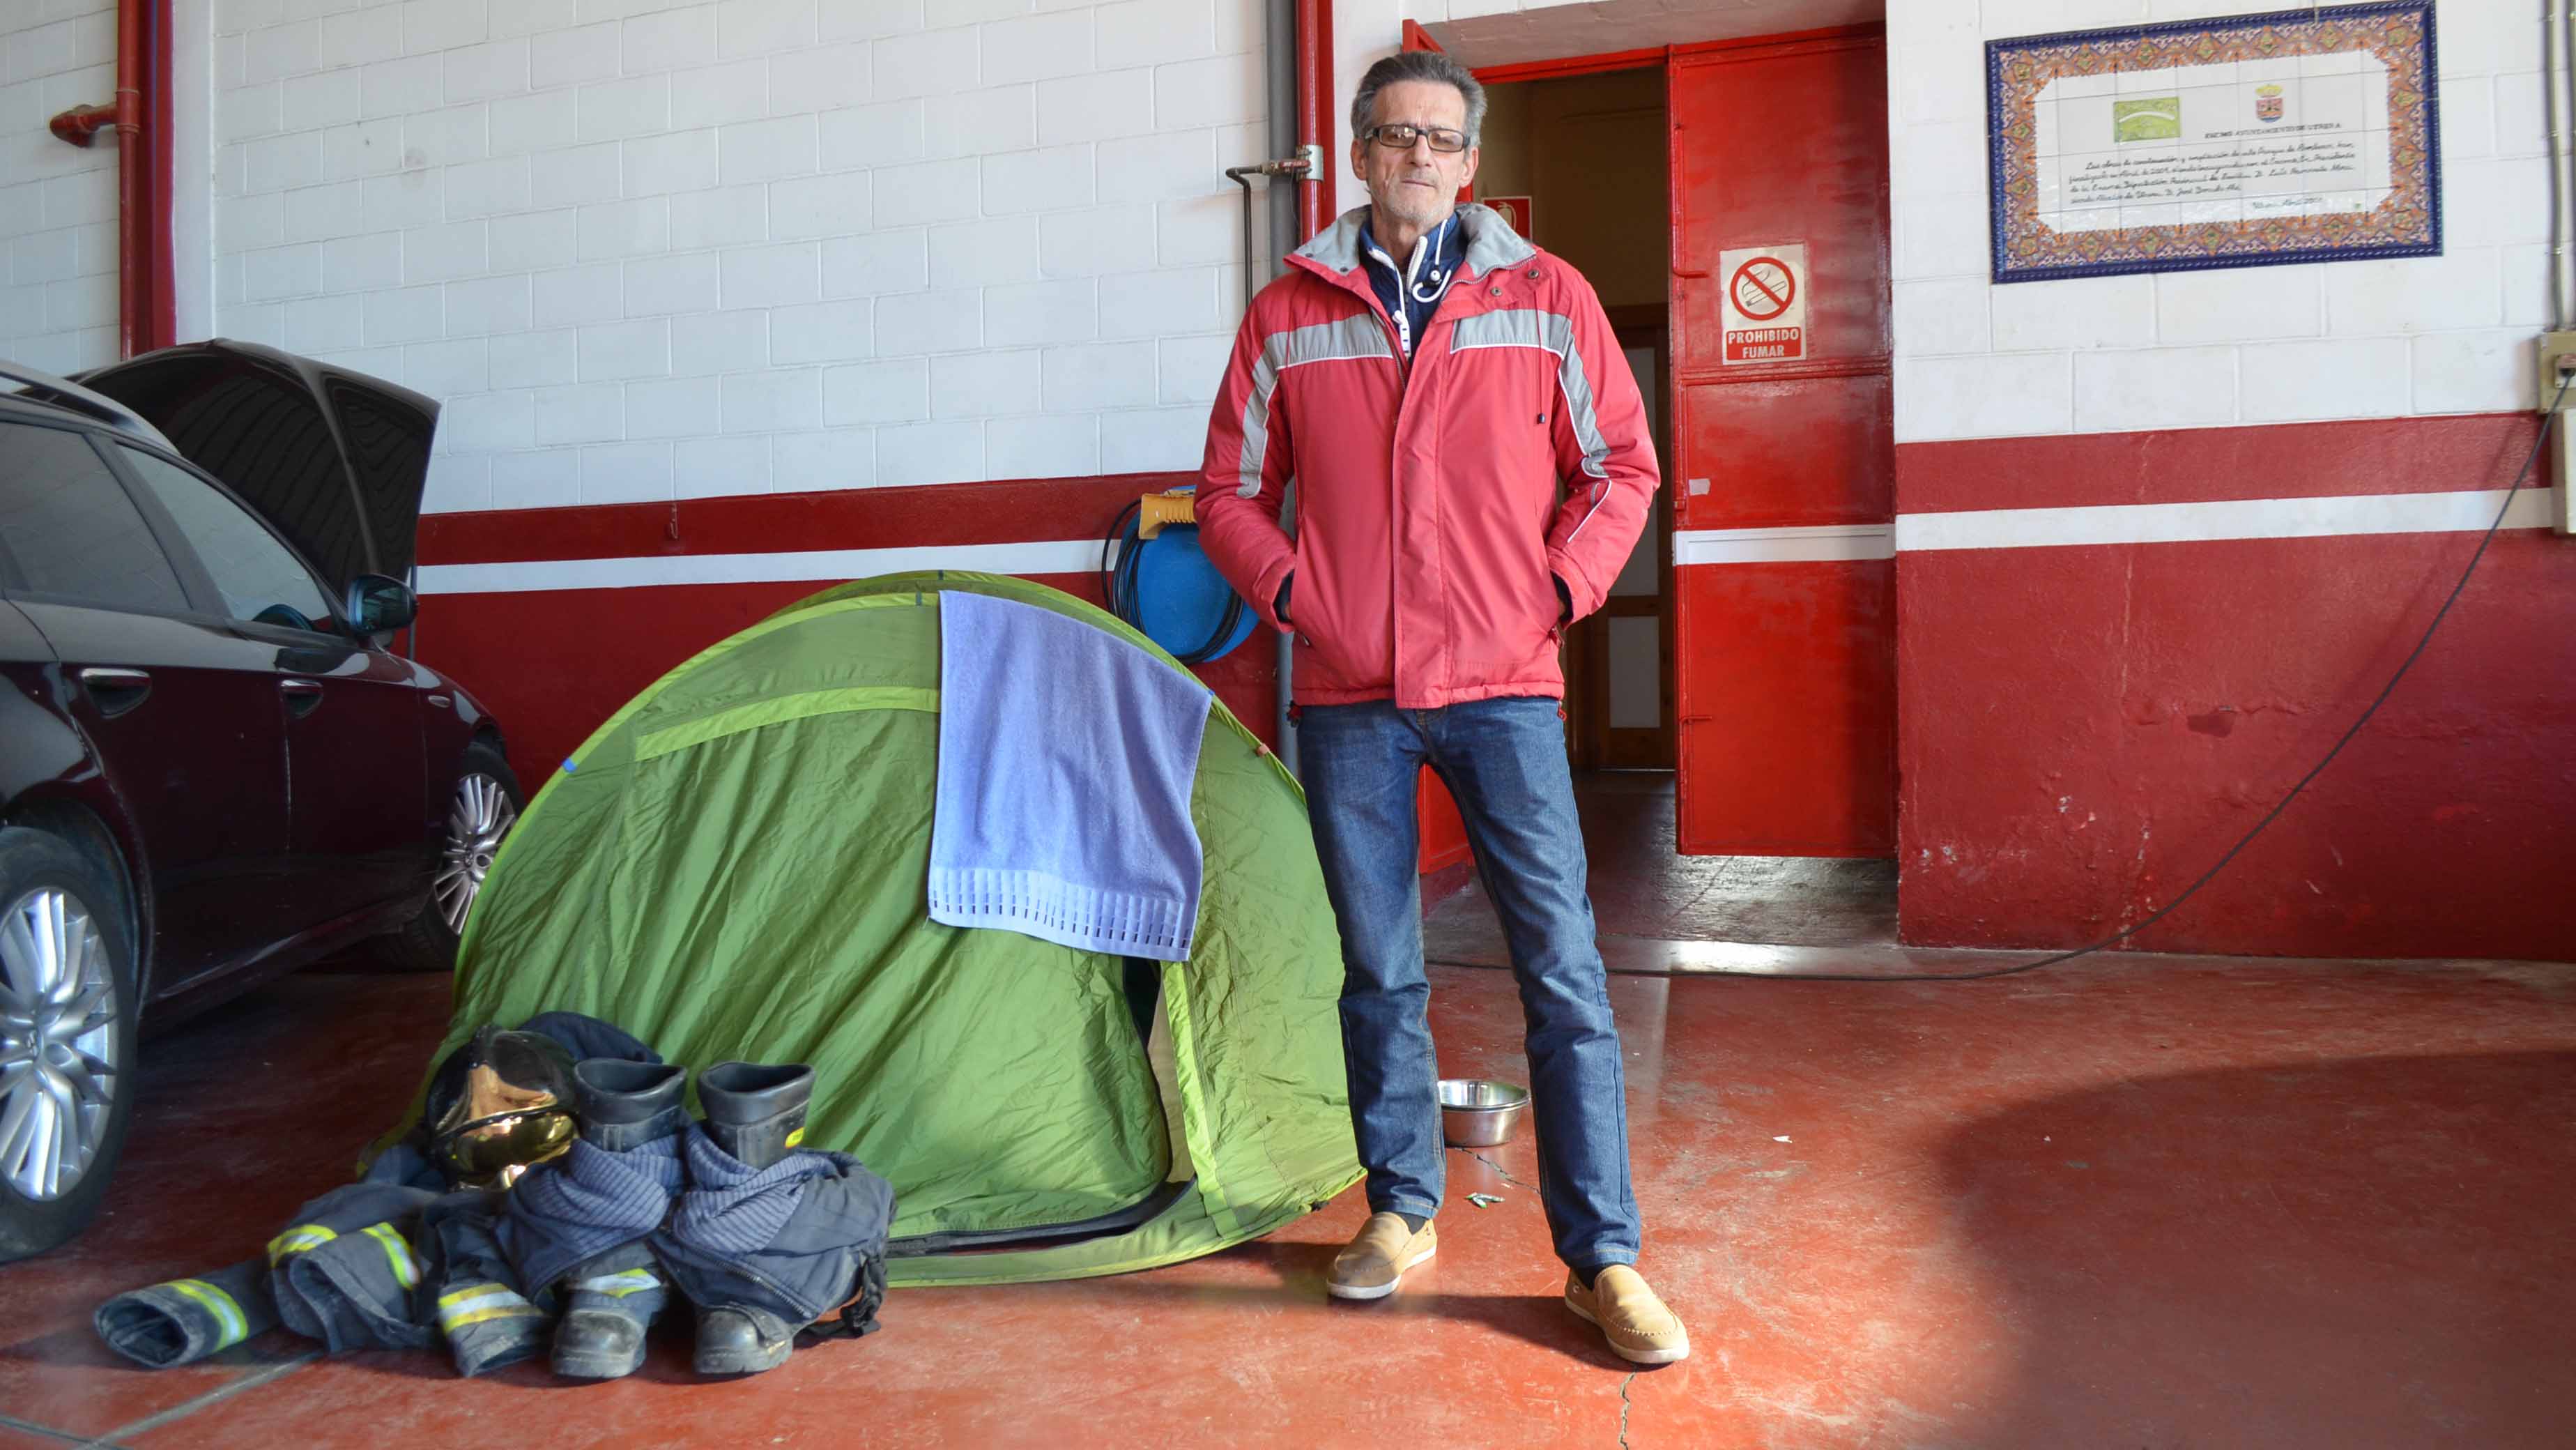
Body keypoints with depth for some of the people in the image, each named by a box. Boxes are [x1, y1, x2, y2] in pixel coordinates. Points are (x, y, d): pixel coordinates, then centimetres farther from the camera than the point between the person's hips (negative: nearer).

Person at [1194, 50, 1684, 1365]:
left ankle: (1601, 1259, 9)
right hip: (1348, 697, 1)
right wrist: (1290, 594, -2)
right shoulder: (1287, 316, 7)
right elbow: (1231, 492, 13)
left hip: (1503, 685, -1)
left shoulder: (1546, 298, 5)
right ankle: (1401, 1210, 28)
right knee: (1379, 973, 10)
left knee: (1563, 971, -3)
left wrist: (1562, 588, -3)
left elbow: (1622, 468, 10)